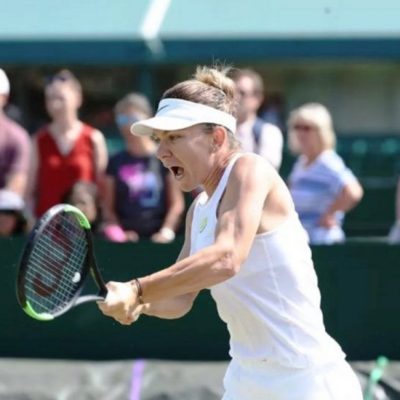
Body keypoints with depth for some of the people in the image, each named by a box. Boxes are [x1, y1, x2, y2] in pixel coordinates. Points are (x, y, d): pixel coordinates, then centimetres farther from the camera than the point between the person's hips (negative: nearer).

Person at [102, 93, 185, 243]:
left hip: (156, 236, -2)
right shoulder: (116, 163, 11)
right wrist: (118, 231, -6)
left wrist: (166, 231, -10)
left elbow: (177, 204, 2)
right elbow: (108, 207, 9)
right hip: (127, 239, 2)